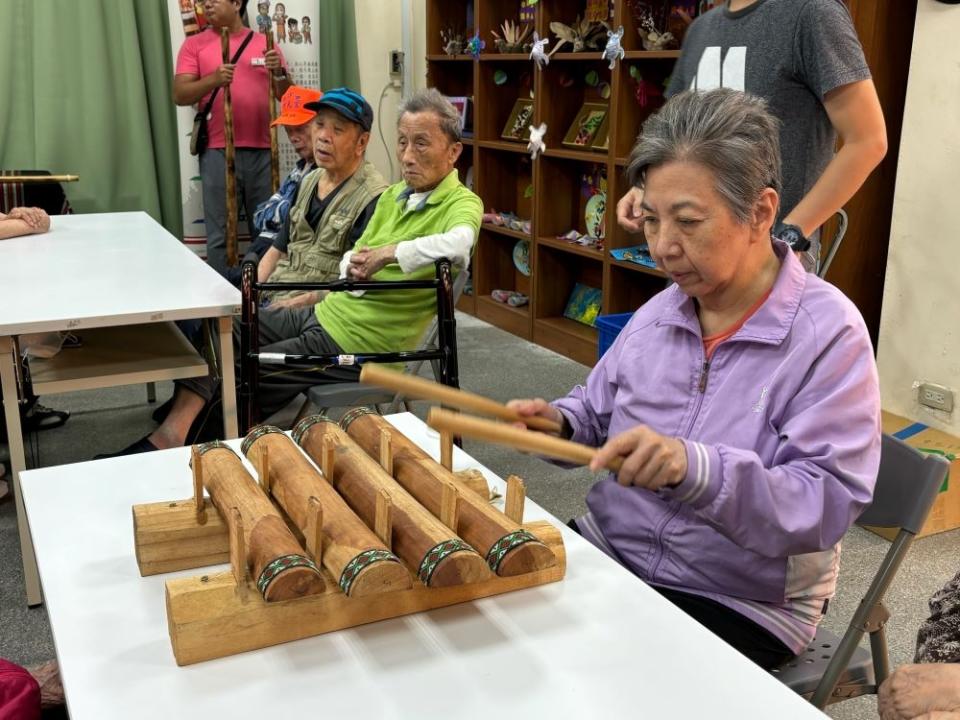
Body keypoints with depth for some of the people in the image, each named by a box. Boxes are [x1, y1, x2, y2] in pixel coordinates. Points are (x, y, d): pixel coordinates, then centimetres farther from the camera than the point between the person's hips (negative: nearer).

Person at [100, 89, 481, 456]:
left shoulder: (462, 204, -13)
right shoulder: (392, 195, 12)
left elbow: (458, 244, -38)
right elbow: (351, 258, 12)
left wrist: (388, 253, -30)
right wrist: (354, 266, -11)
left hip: (357, 342, -8)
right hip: (325, 313, 9)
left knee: (242, 375, -8)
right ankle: (172, 435, -4)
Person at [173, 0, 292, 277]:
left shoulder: (264, 43, 12)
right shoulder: (194, 44, 7)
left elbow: (287, 96, 11)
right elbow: (180, 95, -3)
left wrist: (279, 73, -10)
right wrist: (213, 79, -20)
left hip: (262, 150, 2)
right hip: (218, 151, -2)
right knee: (219, 234, -3)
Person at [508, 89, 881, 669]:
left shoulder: (828, 333, -15)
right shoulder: (658, 314, 5)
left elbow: (830, 502, -23)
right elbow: (597, 411, 17)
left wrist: (697, 468, -38)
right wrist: (561, 422, -6)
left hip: (745, 604, -5)